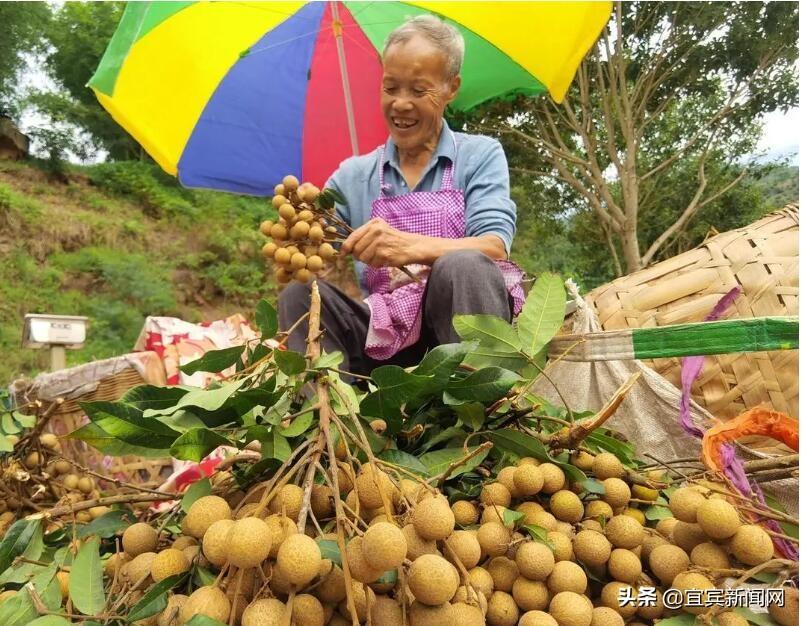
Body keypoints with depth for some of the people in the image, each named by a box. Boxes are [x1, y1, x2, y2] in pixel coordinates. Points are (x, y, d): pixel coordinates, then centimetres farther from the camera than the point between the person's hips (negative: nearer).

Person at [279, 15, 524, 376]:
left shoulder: (481, 156, 7)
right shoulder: (353, 175, 14)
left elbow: (494, 247, -11)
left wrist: (413, 246, -29)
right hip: (386, 340, 2)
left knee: (462, 266, -32)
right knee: (299, 293, -21)